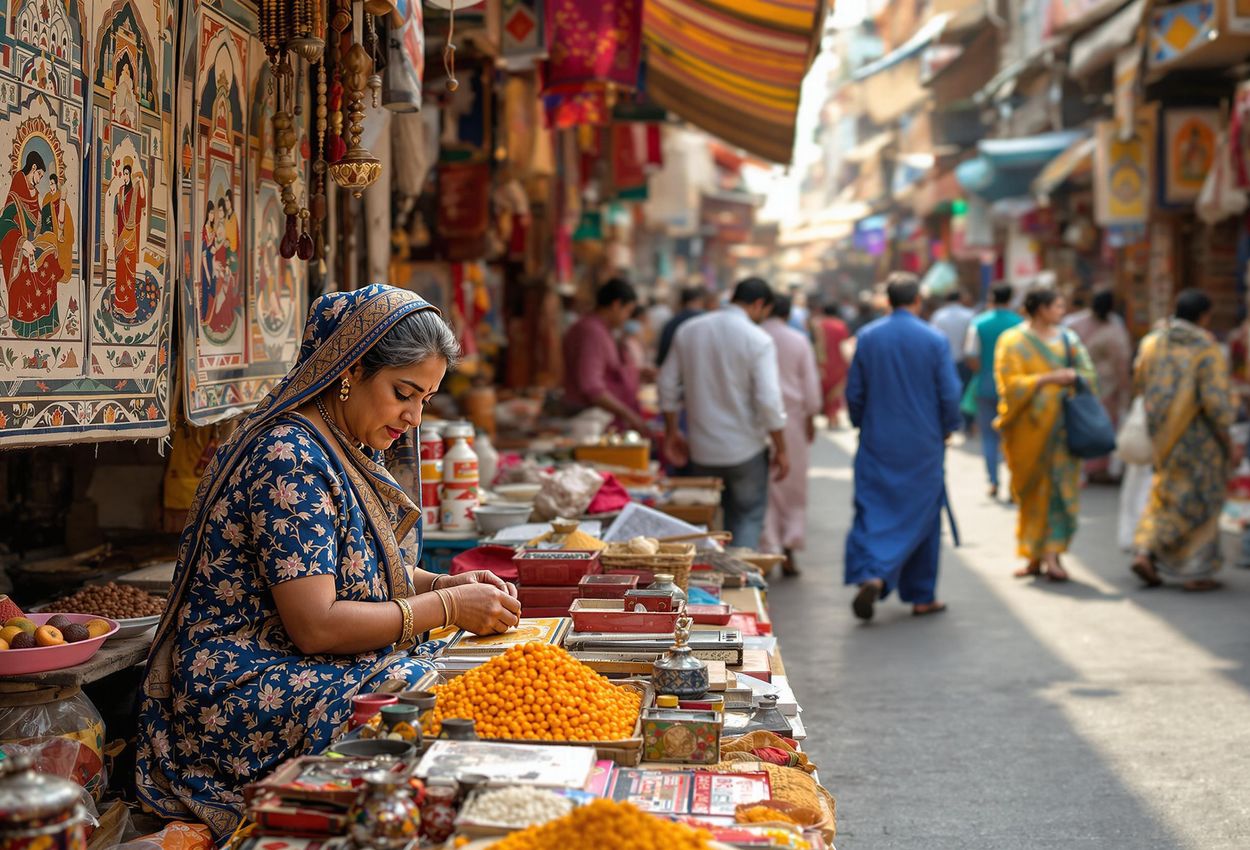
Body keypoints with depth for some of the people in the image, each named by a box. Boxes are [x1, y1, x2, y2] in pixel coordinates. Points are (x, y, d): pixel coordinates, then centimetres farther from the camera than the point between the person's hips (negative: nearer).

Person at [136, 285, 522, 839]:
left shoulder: (346, 452, 11)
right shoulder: (290, 459, -19)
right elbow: (315, 625, -24)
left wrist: (444, 584, 2)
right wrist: (448, 607, -16)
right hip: (246, 697, -9)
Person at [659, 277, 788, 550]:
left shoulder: (688, 331, 2)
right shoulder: (758, 340, -13)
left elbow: (668, 385, 7)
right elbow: (769, 400, -16)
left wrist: (672, 431, 17)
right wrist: (781, 450, -6)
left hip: (701, 449, 4)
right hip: (746, 450, -4)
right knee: (748, 518, 8)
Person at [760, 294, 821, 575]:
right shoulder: (799, 341, -3)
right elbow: (811, 384, 0)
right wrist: (810, 417, 11)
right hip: (792, 419, 0)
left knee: (764, 489, 6)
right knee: (794, 490, 12)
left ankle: (770, 549, 3)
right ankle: (789, 545, 3)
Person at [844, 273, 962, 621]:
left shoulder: (867, 337, -2)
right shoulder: (935, 340, -7)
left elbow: (854, 393, 2)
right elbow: (950, 394, -6)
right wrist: (947, 430, 11)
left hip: (877, 442, 1)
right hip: (924, 445, -1)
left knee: (872, 513, 4)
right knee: (922, 516, 10)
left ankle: (871, 575, -21)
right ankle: (922, 597, 17)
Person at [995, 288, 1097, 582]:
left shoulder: (1067, 338, 11)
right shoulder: (1013, 341, -1)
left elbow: (1089, 375, 8)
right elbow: (1010, 384, -10)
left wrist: (1072, 376, -14)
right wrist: (1048, 378, -19)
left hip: (1061, 423, 3)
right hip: (1029, 427, -3)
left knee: (1060, 487, -8)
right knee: (1033, 491, 3)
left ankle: (1052, 555, -12)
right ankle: (1034, 557, 12)